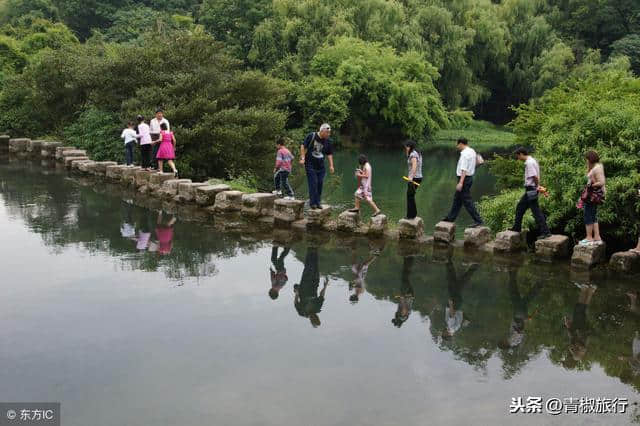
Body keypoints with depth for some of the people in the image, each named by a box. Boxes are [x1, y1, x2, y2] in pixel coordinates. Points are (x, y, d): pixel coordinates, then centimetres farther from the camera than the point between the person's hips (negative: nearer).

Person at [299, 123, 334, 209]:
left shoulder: (328, 141, 4)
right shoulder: (311, 136, -8)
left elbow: (329, 154, 11)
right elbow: (303, 146, -2)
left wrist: (331, 165, 3)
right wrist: (302, 158, -8)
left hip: (321, 166, 5)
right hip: (310, 165, -5)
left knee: (320, 184, 4)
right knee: (313, 183, -9)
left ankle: (317, 202, 15)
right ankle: (312, 203, -3)